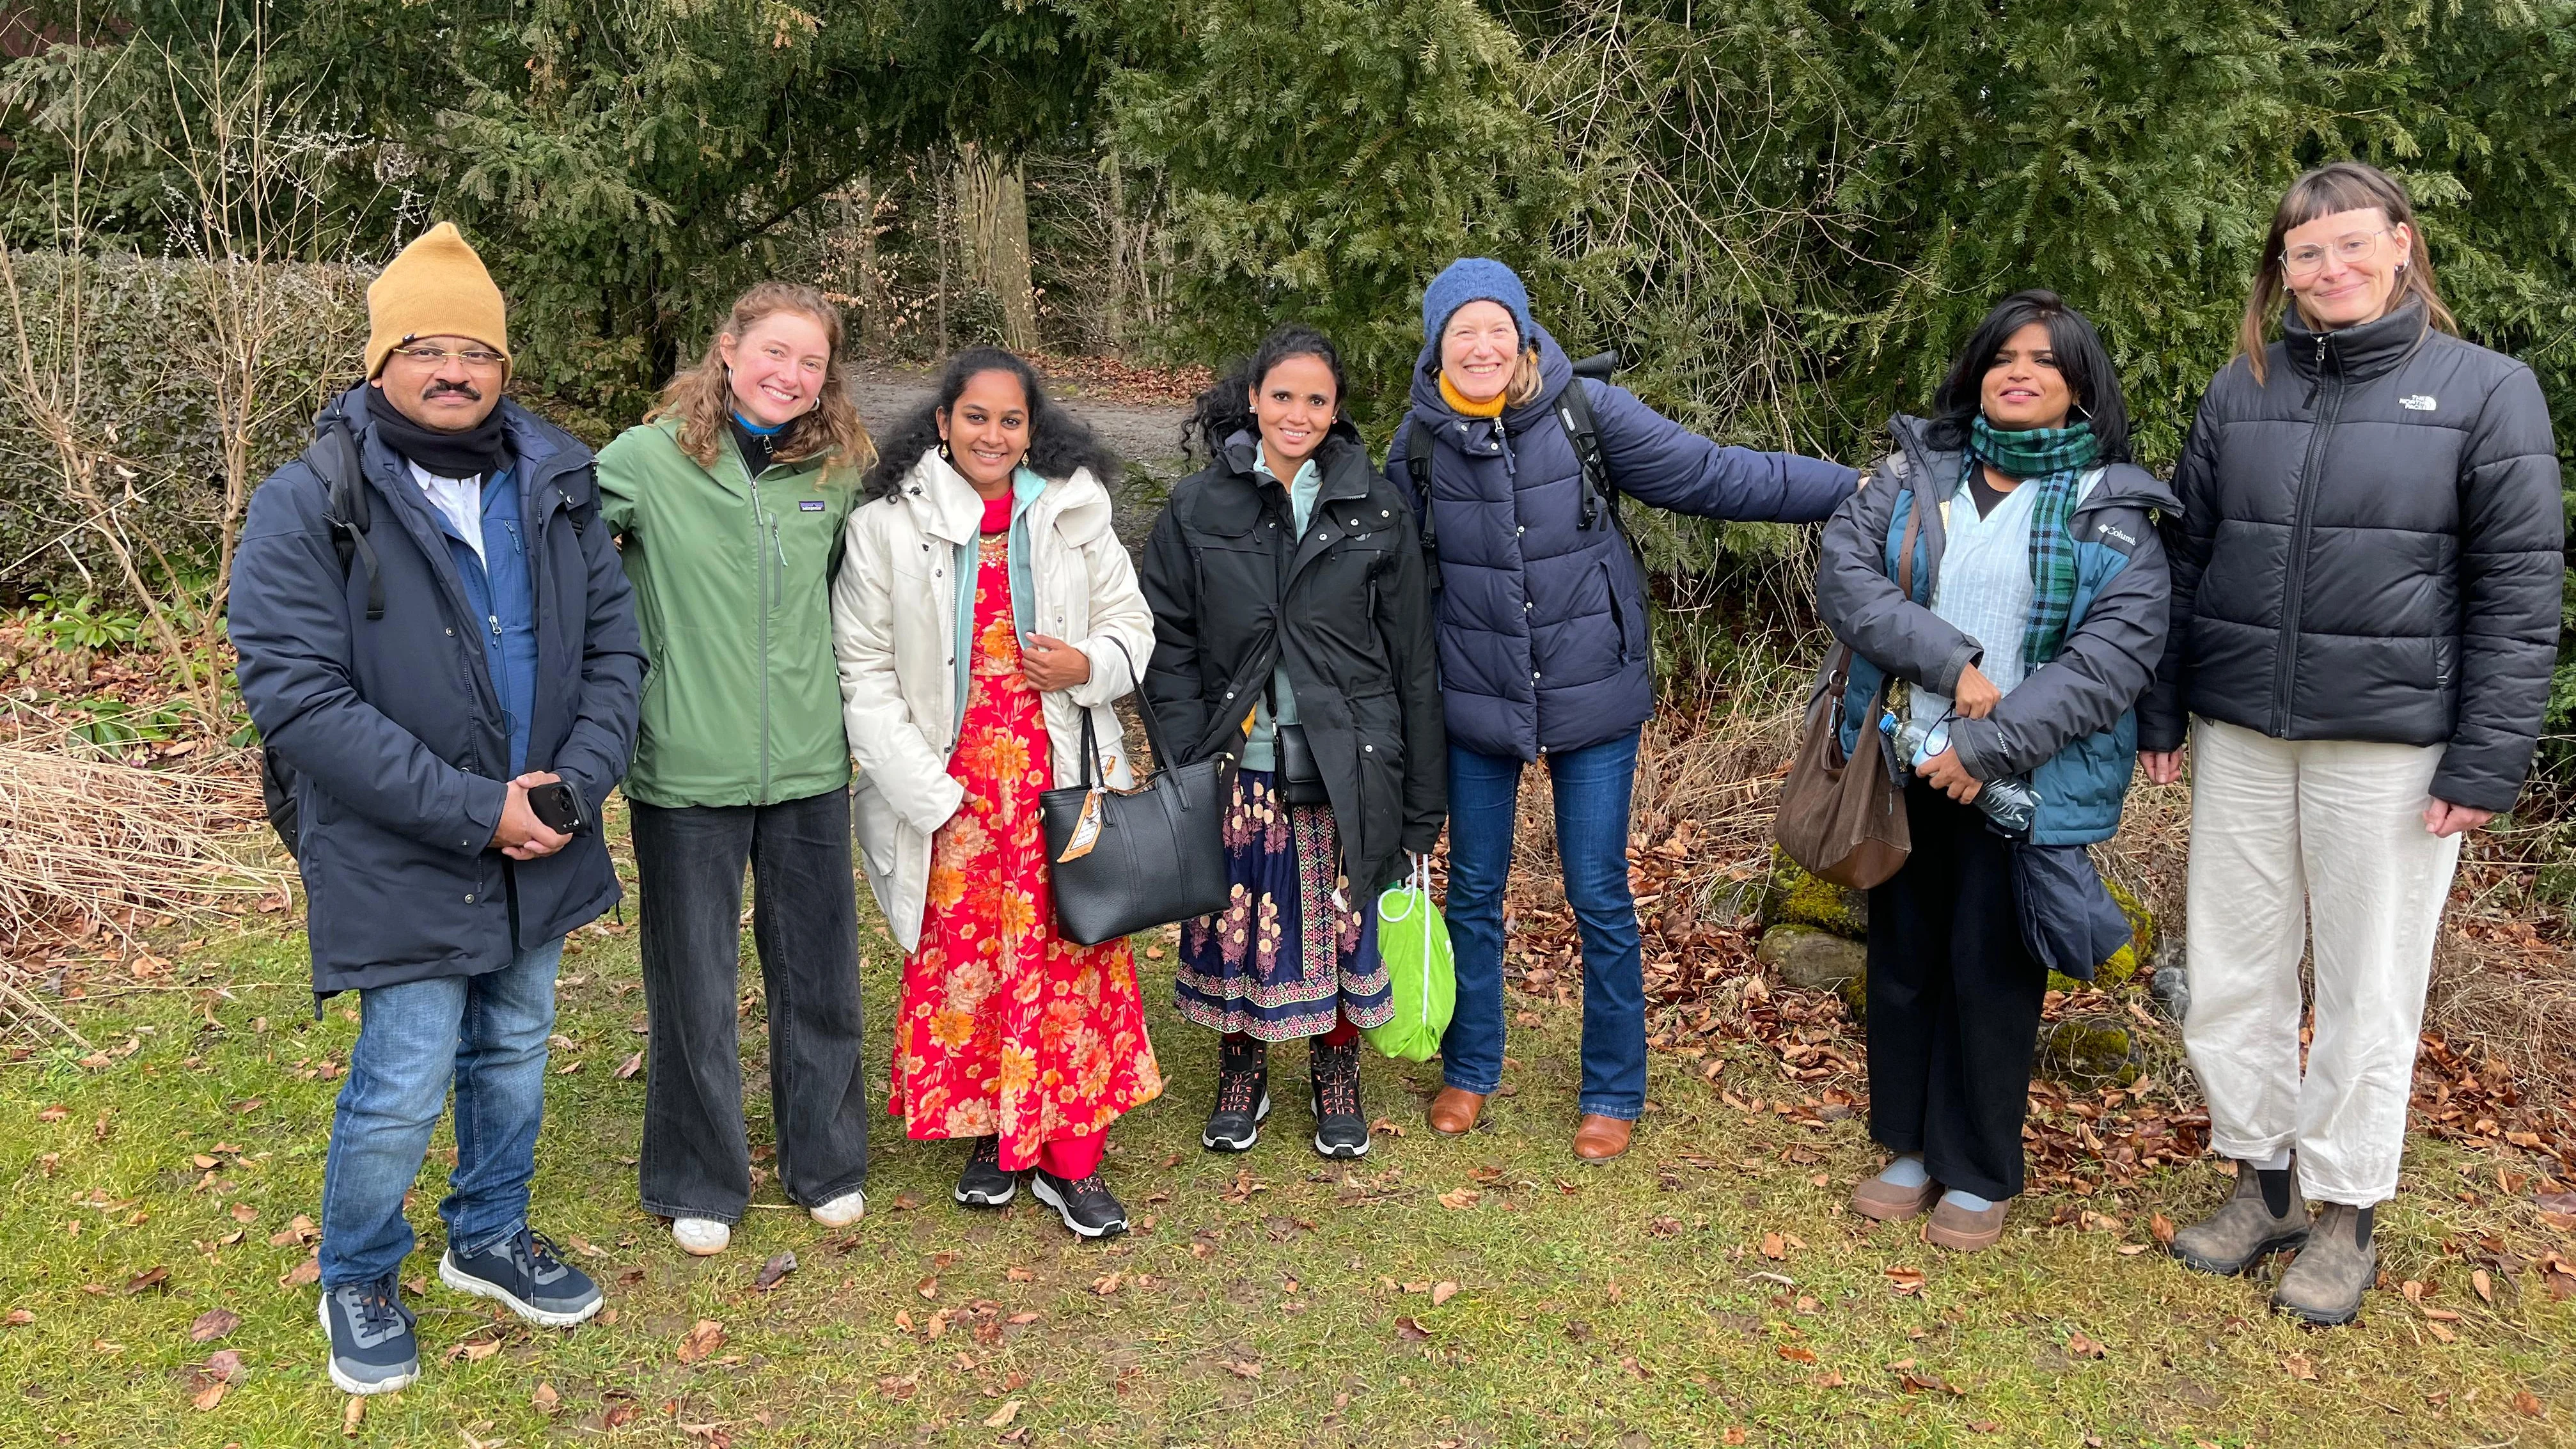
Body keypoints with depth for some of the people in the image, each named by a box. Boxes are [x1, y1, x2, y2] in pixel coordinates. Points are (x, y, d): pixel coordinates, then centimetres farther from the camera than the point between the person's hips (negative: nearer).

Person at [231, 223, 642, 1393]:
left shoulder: (555, 489, 2)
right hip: (399, 868, -5)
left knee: (514, 1059, 19)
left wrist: (575, 782, -13)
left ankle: (489, 1236, 43)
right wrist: (470, 810, -22)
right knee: (403, 1090, 2)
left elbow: (613, 646, 4)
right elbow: (299, 698, -19)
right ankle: (359, 1282, 29)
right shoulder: (310, 508, -13)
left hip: (537, 853, 5)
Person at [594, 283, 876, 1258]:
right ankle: (699, 1184, 30)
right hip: (686, 770, -3)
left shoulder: (834, 473, 3)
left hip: (809, 767, 3)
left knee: (820, 975, 14)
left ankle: (826, 1163, 34)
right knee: (694, 987, 10)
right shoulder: (648, 460, -8)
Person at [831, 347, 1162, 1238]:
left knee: (1073, 953, 0)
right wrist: (925, 792, -9)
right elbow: (866, 672, -2)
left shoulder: (1074, 514, 6)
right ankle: (987, 1135, 26)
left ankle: (1071, 1159, 12)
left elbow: (1132, 625, 13)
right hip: (950, 787, -1)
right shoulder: (887, 526, -1)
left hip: (1061, 778, 1)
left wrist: (1088, 664, -11)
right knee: (961, 957, 5)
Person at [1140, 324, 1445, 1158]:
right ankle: (1241, 1079, 32)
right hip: (1238, 767, 0)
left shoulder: (1377, 511, 1)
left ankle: (1336, 1083, 32)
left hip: (1345, 771, 0)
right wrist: (1189, 764, -9)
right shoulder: (1197, 509, 1)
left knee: (1342, 927, 9)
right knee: (1238, 928, 9)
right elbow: (1168, 646, 1)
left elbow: (1413, 661, 3)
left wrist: (1421, 795, 1)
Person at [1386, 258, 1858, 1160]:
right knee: (1473, 896, 13)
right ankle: (1468, 1071, 33)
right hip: (1474, 705, 2)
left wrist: (1854, 488, -10)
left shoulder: (1587, 414, -12)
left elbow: (1710, 475, -8)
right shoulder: (1421, 441, -4)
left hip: (1591, 698, -2)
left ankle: (1614, 1092, 24)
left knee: (1599, 899, 6)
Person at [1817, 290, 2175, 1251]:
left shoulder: (2114, 511, -2)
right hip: (1907, 764, 3)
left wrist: (1989, 748, -20)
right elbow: (1843, 575, -7)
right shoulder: (1917, 471, 5)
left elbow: (2117, 652, -13)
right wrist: (1949, 664, -19)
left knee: (1990, 970, 4)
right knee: (1902, 957, 12)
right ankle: (1913, 1145, 30)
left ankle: (1979, 1174, 21)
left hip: (2027, 781, -3)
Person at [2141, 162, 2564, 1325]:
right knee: (2230, 970, 10)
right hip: (2241, 736, 4)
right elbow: (2185, 557, 10)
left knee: (2368, 987, 7)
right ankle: (2262, 1179, 28)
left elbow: (2518, 591, -5)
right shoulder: (2241, 388, 7)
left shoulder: (2486, 391, -3)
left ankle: (2344, 1211, 23)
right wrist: (2160, 714, 6)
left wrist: (2486, 763, -10)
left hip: (2391, 741, -3)